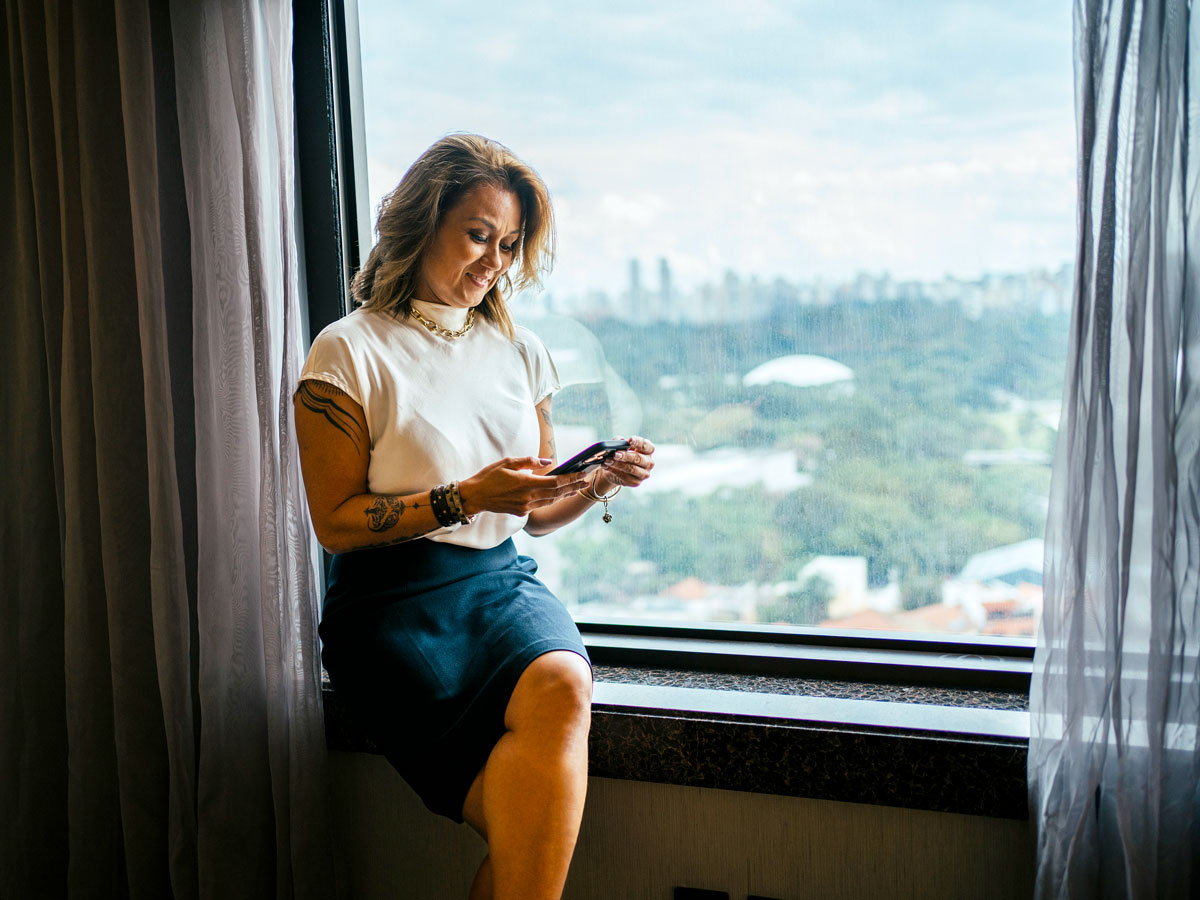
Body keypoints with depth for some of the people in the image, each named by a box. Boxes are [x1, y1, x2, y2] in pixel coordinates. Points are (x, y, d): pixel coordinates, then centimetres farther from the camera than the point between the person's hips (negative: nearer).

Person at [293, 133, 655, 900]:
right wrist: (464, 498, -15)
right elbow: (336, 521, -4)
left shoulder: (519, 351, 16)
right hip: (393, 600, -4)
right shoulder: (350, 354, 0)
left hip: (502, 579, 5)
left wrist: (601, 483, -1)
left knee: (562, 687, -32)